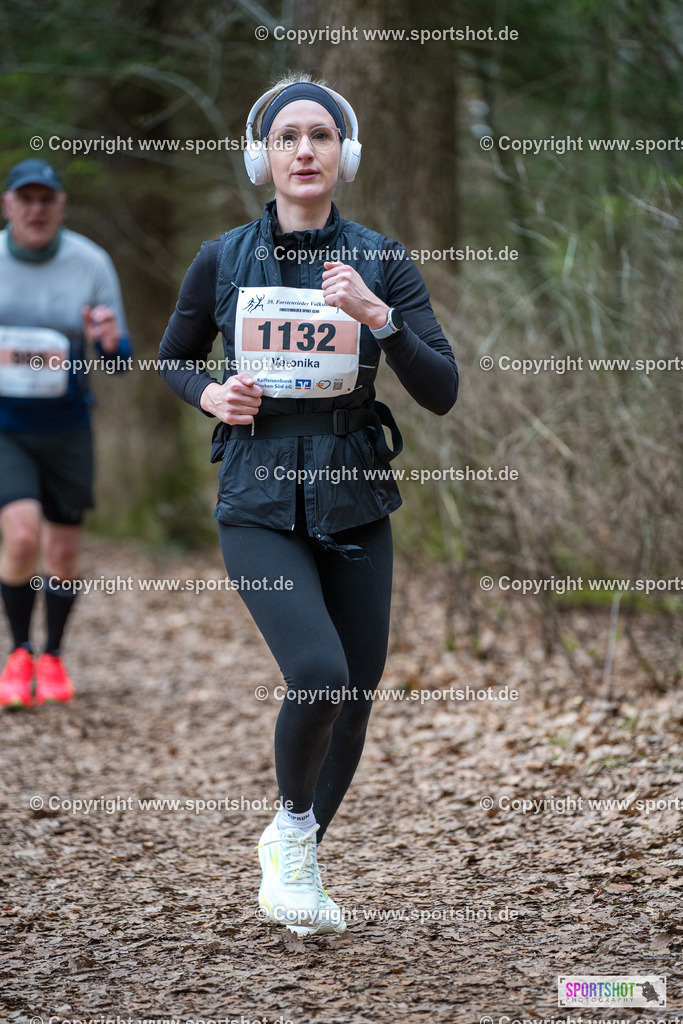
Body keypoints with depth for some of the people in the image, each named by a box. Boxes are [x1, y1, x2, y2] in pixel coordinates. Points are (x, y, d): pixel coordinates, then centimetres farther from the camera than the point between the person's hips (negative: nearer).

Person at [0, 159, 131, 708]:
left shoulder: (92, 263, -10)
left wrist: (110, 342, -28)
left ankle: (53, 657, 33)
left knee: (63, 553, 8)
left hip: (67, 426, 1)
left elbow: (118, 360, -5)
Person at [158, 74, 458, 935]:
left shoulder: (381, 263, -1)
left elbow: (442, 394, -7)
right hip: (259, 503, -2)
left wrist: (378, 316, -21)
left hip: (353, 502, 2)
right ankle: (293, 821, 7)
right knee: (318, 675, -22)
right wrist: (210, 395, -6)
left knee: (354, 701, 7)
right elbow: (173, 359, 16)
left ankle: (295, 850, 32)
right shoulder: (222, 261, 0)